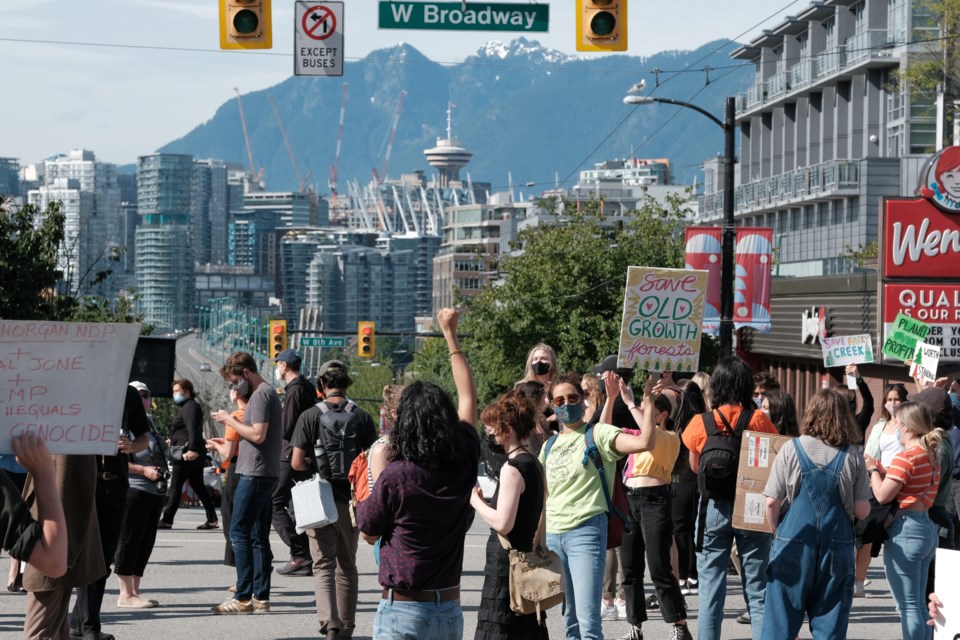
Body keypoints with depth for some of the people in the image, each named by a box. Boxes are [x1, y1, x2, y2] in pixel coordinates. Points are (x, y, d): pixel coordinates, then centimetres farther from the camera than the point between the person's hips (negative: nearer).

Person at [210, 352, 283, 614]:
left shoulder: (261, 394, -12)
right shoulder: (267, 392, 19)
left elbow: (258, 435, -20)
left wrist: (229, 420, -10)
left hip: (254, 474, -10)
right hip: (265, 474, 10)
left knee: (239, 532, -9)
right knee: (258, 536, 10)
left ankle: (244, 597, -11)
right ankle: (261, 597, 11)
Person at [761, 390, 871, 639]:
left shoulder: (791, 449, -2)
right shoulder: (852, 456, 1)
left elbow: (772, 502, -5)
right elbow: (862, 511, 1)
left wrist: (776, 530, 14)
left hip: (794, 544, -1)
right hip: (838, 547, 1)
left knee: (781, 619, 4)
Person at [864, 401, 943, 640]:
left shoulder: (906, 457, -16)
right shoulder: (931, 455, 11)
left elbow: (882, 495, -17)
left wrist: (873, 470, -1)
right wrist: (881, 469, 10)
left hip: (905, 530, -9)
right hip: (927, 528, 9)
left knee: (909, 607, -5)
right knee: (918, 605, 16)